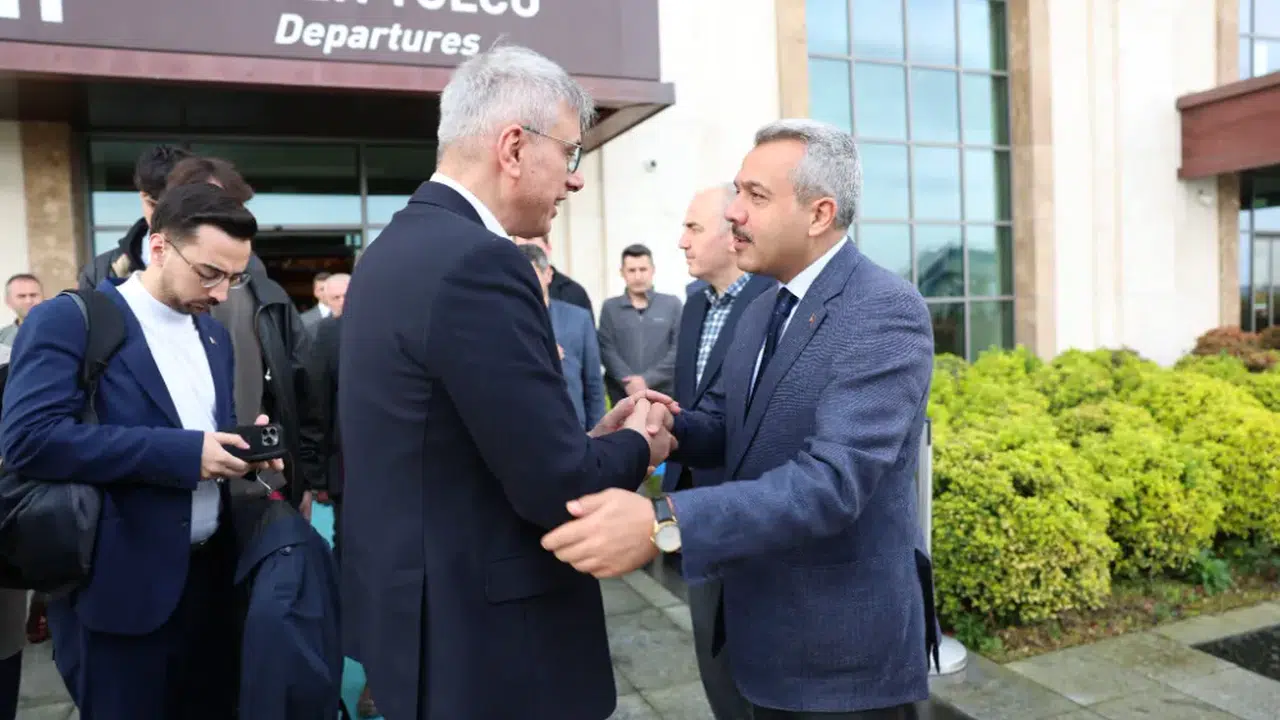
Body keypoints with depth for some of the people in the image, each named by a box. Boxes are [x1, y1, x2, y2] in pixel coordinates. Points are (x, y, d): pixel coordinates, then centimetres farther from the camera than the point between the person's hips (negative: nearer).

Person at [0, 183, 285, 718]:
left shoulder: (214, 334, 11)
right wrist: (183, 452, -25)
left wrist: (240, 443, -5)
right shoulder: (69, 320, -11)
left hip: (210, 574, 7)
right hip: (122, 588, -6)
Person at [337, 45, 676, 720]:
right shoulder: (477, 262, -24)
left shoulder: (393, 248, 6)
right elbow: (556, 489, -24)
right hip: (484, 639, -9)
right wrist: (636, 446, -5)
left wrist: (591, 437, 5)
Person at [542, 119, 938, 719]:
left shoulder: (886, 310, -20)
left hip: (845, 651, -7)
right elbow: (724, 426, 11)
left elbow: (834, 480, -30)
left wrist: (662, 524, -40)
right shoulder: (762, 311, 7)